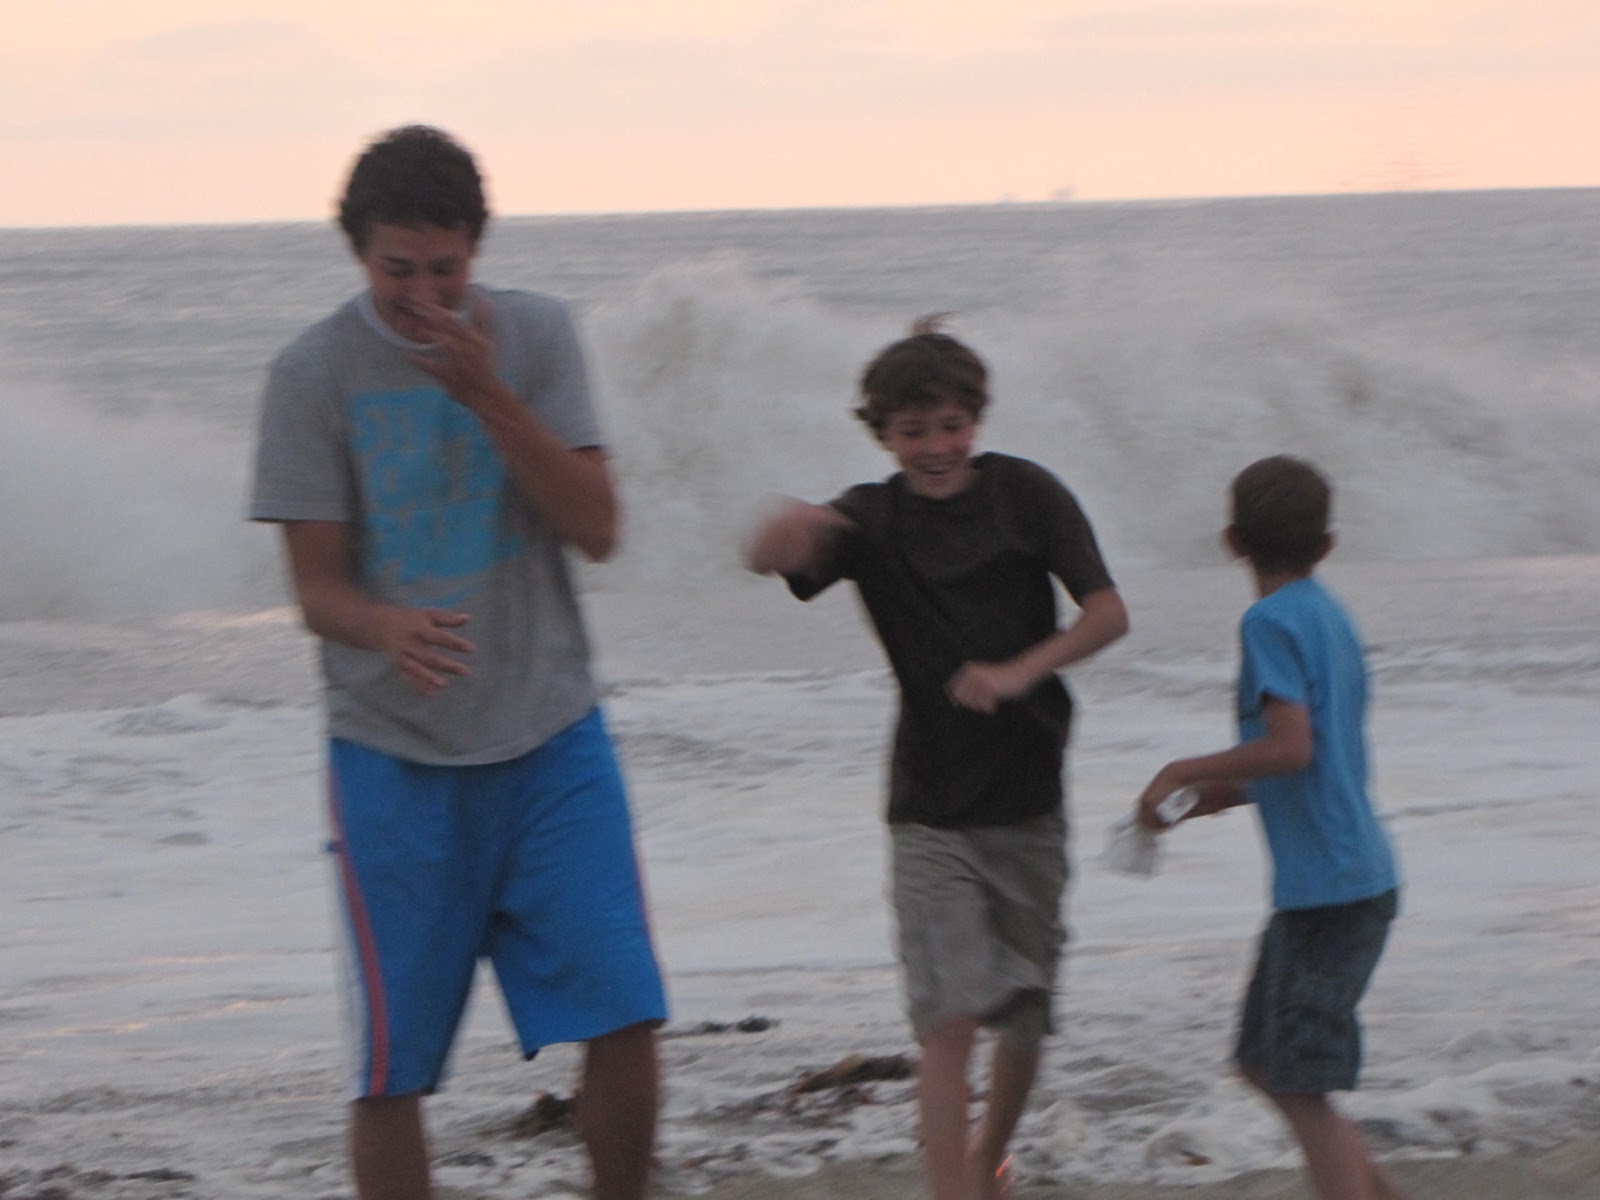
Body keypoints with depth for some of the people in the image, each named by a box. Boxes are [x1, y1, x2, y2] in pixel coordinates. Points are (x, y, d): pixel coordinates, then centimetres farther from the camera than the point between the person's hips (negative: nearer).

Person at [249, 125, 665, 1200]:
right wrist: (387, 630, -30)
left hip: (550, 740, 2)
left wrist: (488, 395, -17)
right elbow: (318, 588, -6)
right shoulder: (315, 374, -6)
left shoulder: (534, 336, 1)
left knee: (624, 1020, -6)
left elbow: (597, 529, -5)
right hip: (394, 751, -2)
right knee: (392, 1067, -1)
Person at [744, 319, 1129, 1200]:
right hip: (931, 812, -2)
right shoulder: (873, 519, -4)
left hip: (1029, 800, 2)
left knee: (1025, 1019, 13)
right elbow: (765, 559, -22)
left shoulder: (1024, 493, -2)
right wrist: (785, 531, -47)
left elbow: (1108, 613, -5)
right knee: (949, 1019, -15)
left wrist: (1019, 672, -21)